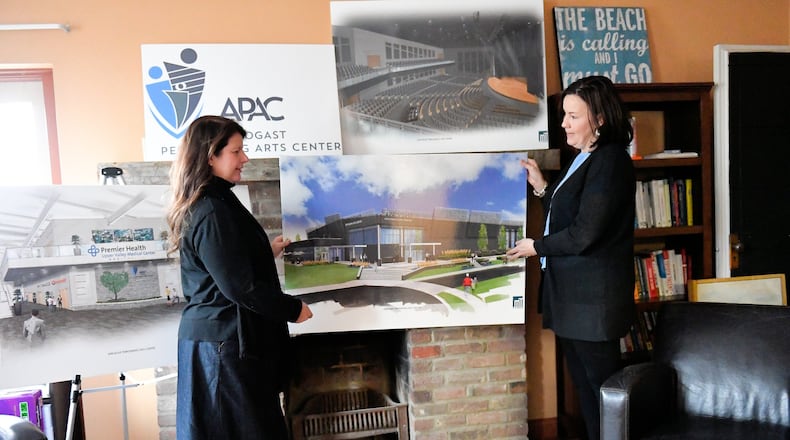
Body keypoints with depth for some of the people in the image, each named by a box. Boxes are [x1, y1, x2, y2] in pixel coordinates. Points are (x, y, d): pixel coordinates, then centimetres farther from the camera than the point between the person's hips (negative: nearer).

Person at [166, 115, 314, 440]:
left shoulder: (204, 205, 11)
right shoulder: (213, 212, -21)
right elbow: (240, 286, -22)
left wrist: (267, 252, 24)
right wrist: (292, 309, -12)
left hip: (214, 335, 10)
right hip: (228, 341, -10)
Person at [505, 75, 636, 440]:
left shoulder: (609, 162, -16)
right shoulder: (584, 159, 14)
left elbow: (585, 233, -20)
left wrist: (537, 247, -8)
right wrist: (541, 187, 8)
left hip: (593, 296, -10)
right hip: (572, 290, 10)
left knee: (602, 383, 4)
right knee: (584, 382, 18)